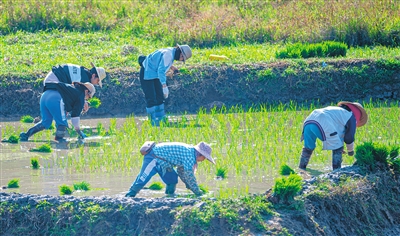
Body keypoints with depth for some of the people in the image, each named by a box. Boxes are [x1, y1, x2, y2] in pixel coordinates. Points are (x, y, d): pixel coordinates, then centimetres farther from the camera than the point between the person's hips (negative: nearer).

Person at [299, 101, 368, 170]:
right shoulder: (351, 117, 16)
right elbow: (349, 136, 17)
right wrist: (350, 150, 35)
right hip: (322, 123, -8)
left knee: (308, 146, 27)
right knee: (337, 148, 8)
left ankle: (302, 167, 32)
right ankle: (337, 169, 8)